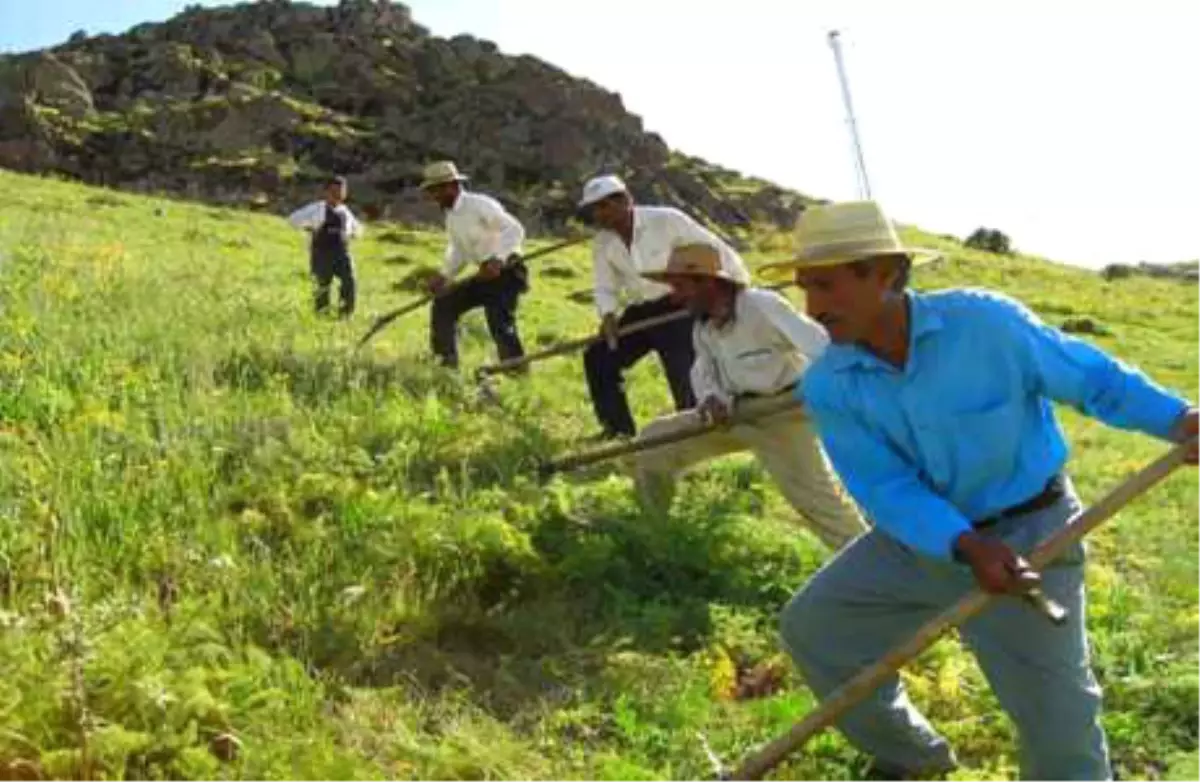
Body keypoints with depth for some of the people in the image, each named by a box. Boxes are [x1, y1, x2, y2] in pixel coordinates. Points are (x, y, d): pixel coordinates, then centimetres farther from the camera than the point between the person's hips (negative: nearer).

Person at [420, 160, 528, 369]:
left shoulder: (480, 205, -17)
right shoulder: (451, 215, 11)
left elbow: (515, 229, -24)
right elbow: (458, 251, 18)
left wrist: (498, 259, -37)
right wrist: (444, 276, 3)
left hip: (505, 272, -9)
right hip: (485, 275, 9)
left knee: (499, 323, -23)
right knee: (444, 304, 8)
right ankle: (447, 363, 16)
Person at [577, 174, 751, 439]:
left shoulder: (666, 220, -19)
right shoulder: (602, 243, -2)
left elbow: (714, 248, -14)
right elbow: (605, 288, 4)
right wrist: (608, 314, -19)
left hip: (678, 308, -6)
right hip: (640, 313, 6)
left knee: (685, 375, -14)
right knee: (598, 358, 3)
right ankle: (619, 428, 15)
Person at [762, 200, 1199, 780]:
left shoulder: (985, 322, -22)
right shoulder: (828, 387, -15)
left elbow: (1091, 376, -10)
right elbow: (888, 490, -19)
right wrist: (965, 547, -35)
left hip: (1028, 535, -4)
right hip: (921, 535, 4)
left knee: (1056, 716, -1)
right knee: (811, 629, 6)